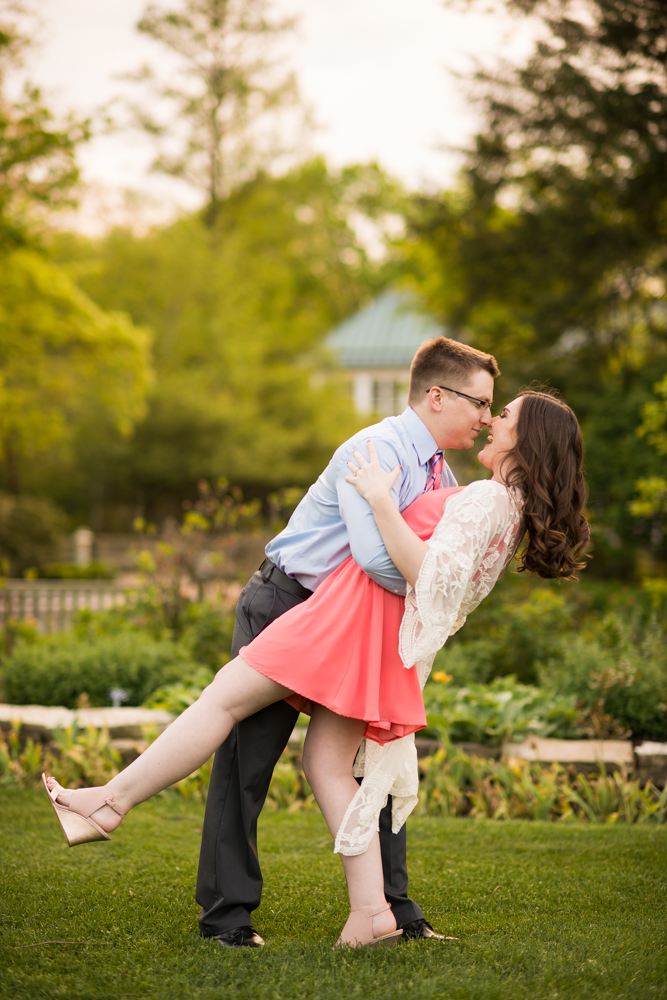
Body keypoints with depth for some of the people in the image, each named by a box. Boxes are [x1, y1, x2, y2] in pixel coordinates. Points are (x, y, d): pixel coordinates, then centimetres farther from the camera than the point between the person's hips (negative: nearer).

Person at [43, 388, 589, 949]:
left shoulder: (489, 499, -12)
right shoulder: (515, 510, 19)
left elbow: (429, 574, -23)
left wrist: (379, 498, -19)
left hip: (367, 611, -10)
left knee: (226, 697, -5)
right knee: (328, 766, 8)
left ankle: (110, 803, -1)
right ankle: (371, 913, 1)